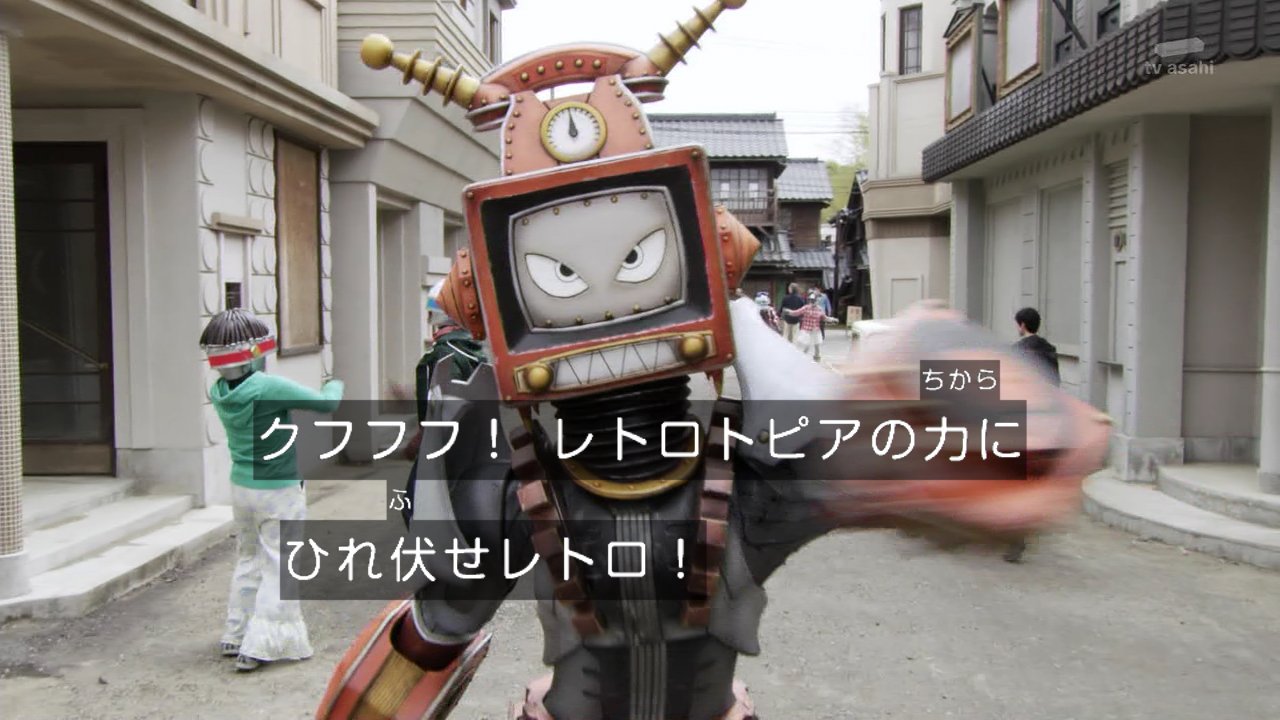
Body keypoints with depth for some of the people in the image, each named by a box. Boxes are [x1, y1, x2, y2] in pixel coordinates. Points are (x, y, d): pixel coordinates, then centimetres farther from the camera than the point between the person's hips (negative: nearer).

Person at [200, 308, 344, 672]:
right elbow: (325, 403, -16)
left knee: (249, 559, 21)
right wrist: (335, 385, 2)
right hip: (278, 491, -7)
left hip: (241, 486, 7)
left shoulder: (219, 392, -3)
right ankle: (260, 645, -1)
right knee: (279, 566, 1)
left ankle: (236, 635, 28)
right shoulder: (270, 388, -23)